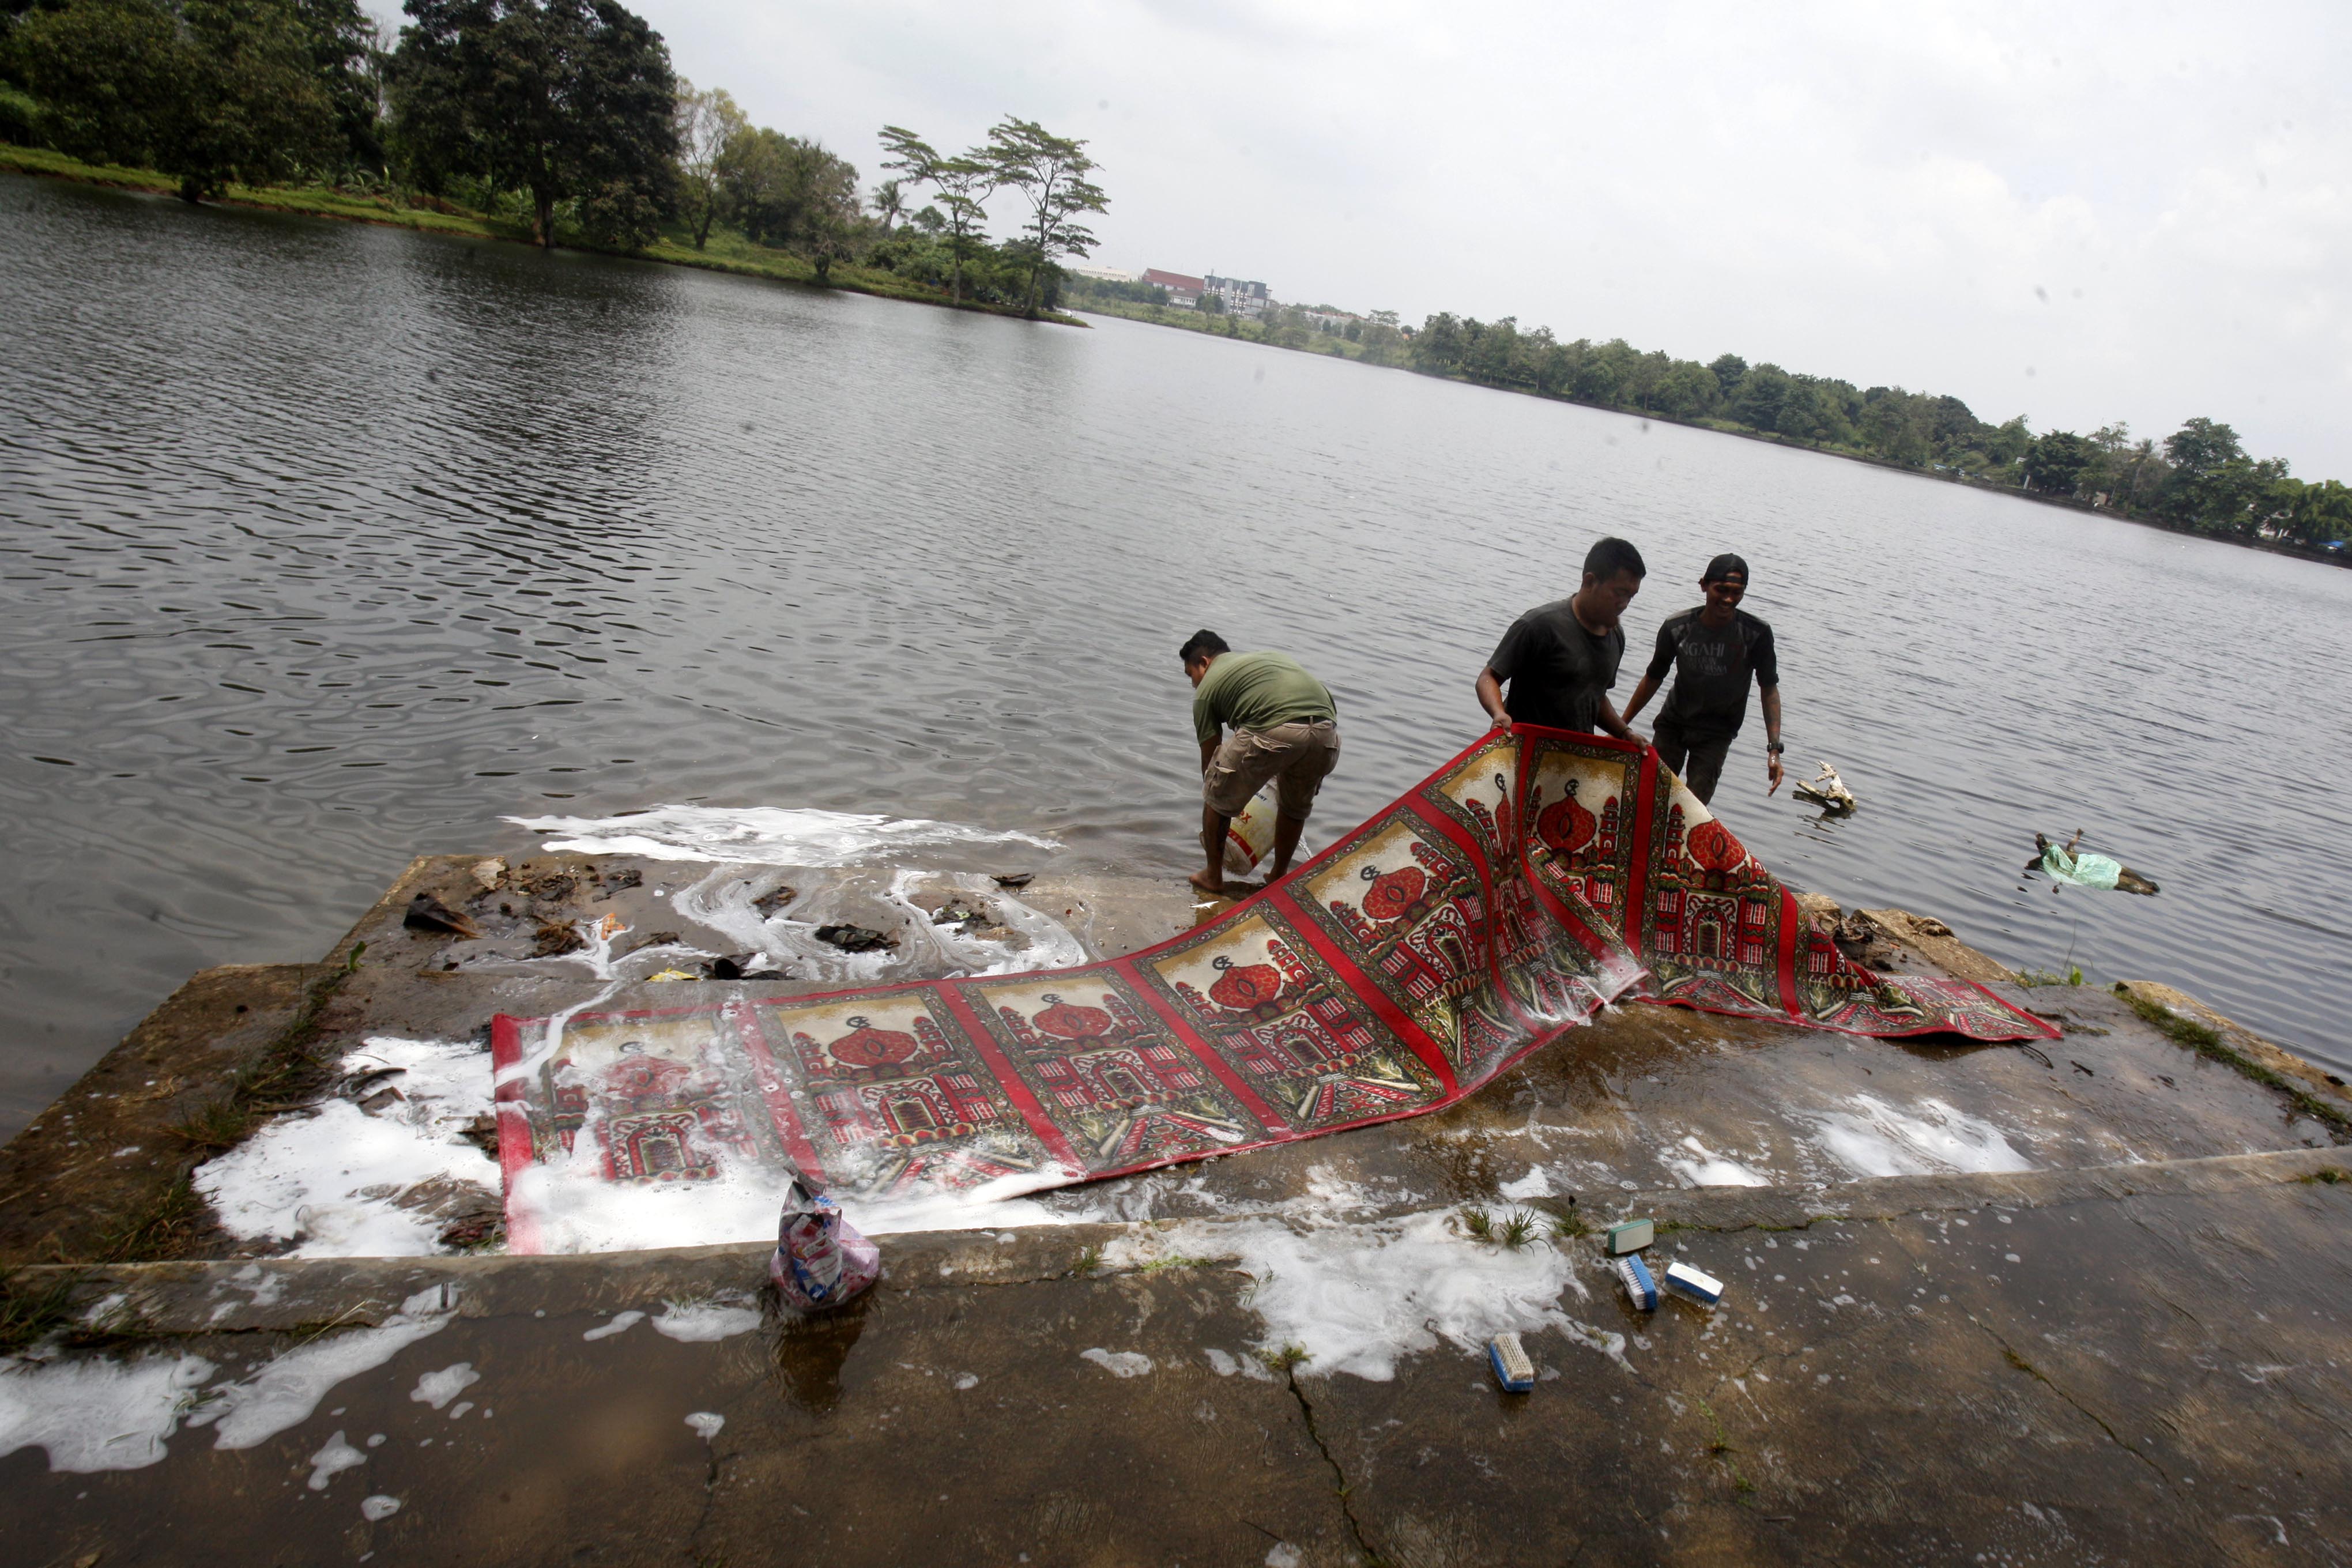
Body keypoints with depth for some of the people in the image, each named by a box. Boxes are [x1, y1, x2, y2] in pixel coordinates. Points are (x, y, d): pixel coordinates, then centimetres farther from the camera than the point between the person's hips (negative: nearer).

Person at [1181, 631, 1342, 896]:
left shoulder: (1207, 687, 21)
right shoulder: (1269, 656, 37)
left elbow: (1209, 757, 24)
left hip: (1272, 732, -5)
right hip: (1327, 732, 6)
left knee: (1218, 799, 20)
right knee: (1296, 807, 31)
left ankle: (1213, 877, 31)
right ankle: (1279, 877, 44)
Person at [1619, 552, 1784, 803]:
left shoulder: (1756, 634, -19)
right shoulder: (1676, 628, -14)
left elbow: (1769, 689, -11)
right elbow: (1653, 678, -1)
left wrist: (1774, 749, -19)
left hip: (1716, 733, -2)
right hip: (1672, 723, 2)